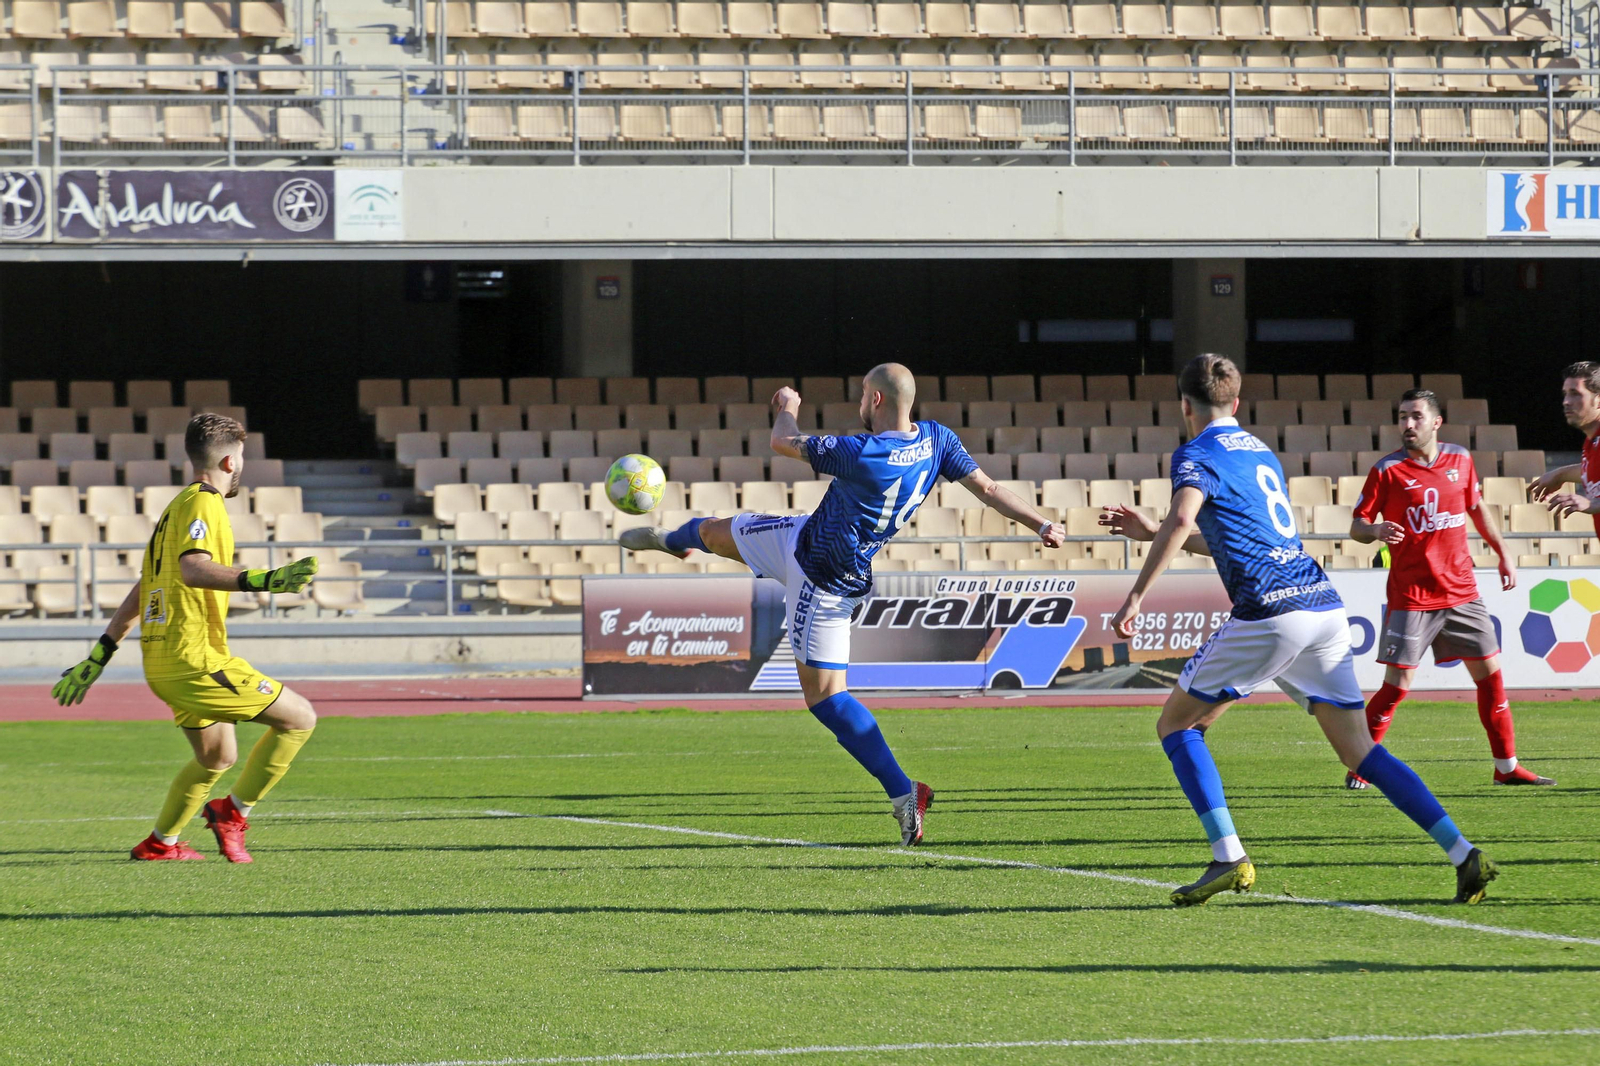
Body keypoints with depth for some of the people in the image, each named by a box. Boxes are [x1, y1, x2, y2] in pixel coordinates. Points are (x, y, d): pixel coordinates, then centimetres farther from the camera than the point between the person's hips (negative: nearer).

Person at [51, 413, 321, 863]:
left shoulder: (177, 507, 20)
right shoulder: (202, 504, -10)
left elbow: (140, 591, 24)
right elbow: (193, 569, -30)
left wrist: (98, 658, 26)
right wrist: (263, 580, -40)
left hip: (161, 663, 10)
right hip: (195, 659, -10)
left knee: (218, 758, 27)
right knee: (300, 718, -5)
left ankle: (160, 843, 34)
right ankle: (232, 812, -3)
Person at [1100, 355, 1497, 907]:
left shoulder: (1196, 454, 2)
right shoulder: (1260, 452, 26)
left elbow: (1183, 519, -19)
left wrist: (1136, 596, -20)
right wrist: (1151, 532, 43)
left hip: (1269, 613, -7)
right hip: (1326, 607, 7)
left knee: (1176, 724, 9)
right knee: (1359, 749, 7)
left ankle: (1229, 857, -5)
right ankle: (1464, 855, -5)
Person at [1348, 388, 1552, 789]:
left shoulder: (1460, 460, 6)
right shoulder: (1387, 470, -7)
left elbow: (1478, 510, 21)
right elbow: (1357, 524, -6)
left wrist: (1503, 554, 19)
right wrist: (1375, 531, -27)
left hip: (1462, 591, 4)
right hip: (1411, 597, -4)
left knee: (1490, 673, 4)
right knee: (1397, 686, -9)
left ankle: (1507, 767, 15)